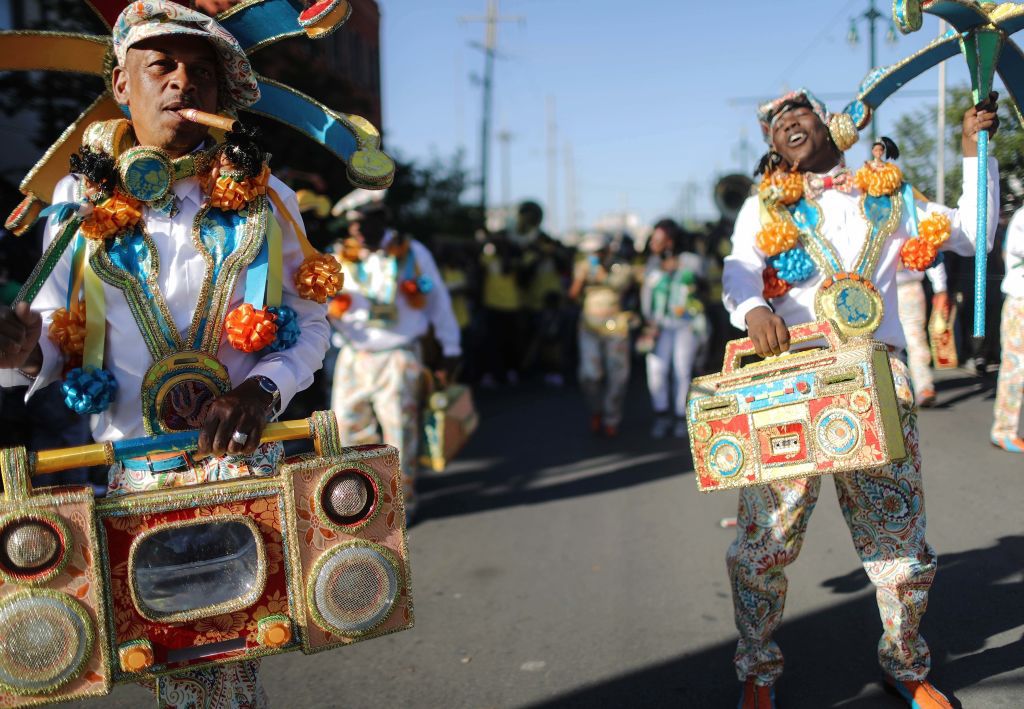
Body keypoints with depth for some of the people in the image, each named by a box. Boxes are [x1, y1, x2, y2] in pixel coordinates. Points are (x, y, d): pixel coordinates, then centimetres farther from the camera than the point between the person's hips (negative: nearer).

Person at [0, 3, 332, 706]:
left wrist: (264, 389, -13)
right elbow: (59, 333, 4)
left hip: (244, 459, -1)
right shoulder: (82, 200, 4)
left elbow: (311, 324, 6)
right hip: (133, 468, 1)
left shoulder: (266, 200, 3)